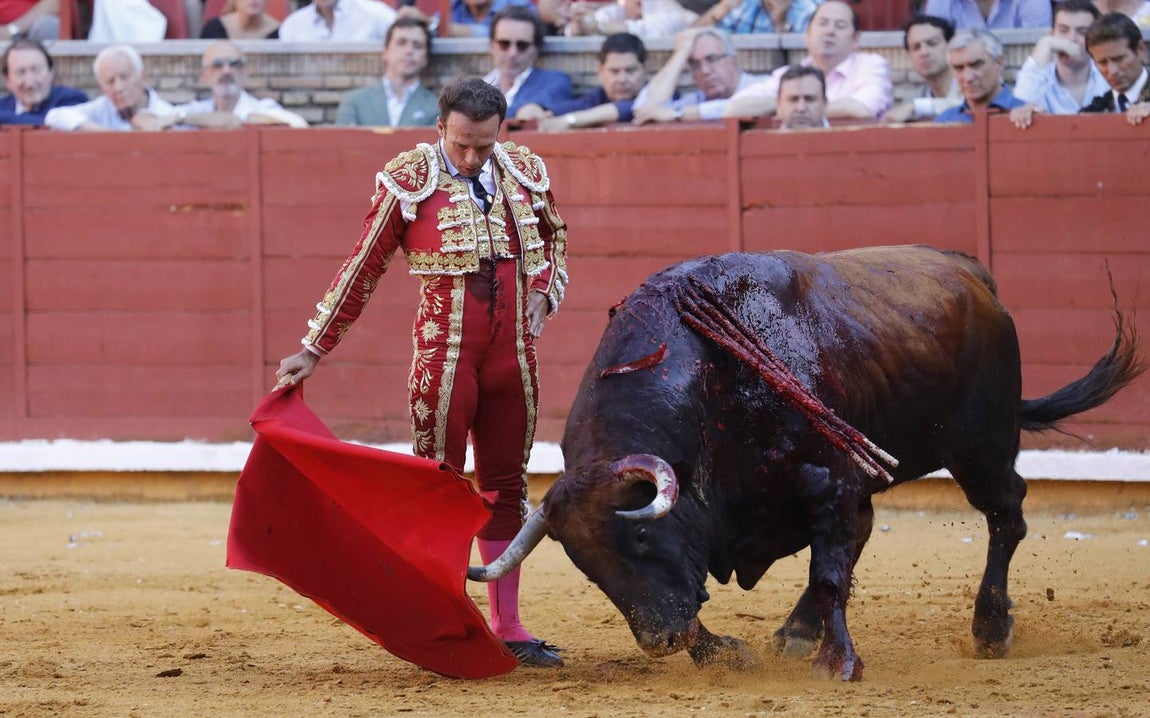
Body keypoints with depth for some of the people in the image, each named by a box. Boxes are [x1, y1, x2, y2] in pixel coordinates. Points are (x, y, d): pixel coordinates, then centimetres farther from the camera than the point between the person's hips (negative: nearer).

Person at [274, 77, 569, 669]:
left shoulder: (525, 174, 5)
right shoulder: (409, 182, -7)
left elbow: (553, 237, 25)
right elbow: (363, 268, -1)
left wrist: (544, 293, 7)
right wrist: (313, 349, -1)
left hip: (513, 357, 4)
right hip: (444, 358, -4)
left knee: (506, 489, 9)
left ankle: (507, 626, 15)